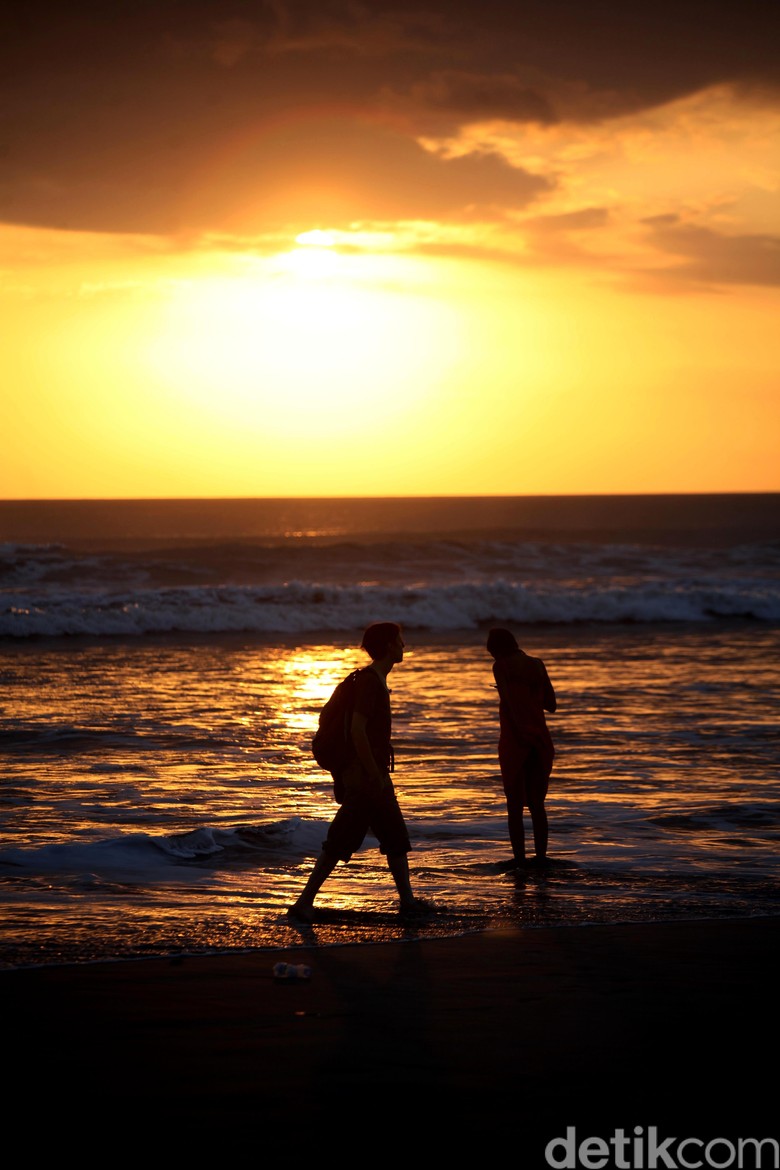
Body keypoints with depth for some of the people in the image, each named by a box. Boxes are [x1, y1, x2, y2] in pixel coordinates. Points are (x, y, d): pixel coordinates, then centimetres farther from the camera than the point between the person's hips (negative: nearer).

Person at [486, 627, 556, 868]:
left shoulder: (501, 667, -5)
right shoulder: (537, 665, 10)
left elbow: (510, 703, -17)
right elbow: (551, 705, 15)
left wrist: (521, 733, -21)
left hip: (514, 740, -5)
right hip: (541, 740, 5)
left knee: (514, 805, 2)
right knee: (537, 804, 14)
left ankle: (520, 860, -2)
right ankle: (541, 857, 13)